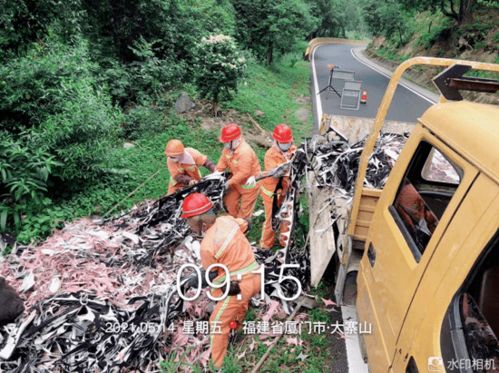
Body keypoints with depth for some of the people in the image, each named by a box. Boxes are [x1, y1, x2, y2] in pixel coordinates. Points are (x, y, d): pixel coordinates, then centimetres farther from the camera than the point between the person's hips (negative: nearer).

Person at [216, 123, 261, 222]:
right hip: (237, 179, 8)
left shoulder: (245, 152, -36)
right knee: (229, 201, 18)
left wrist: (229, 182, -29)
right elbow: (223, 160, 1)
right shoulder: (228, 147, -10)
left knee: (245, 206, 8)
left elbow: (244, 172, -34)